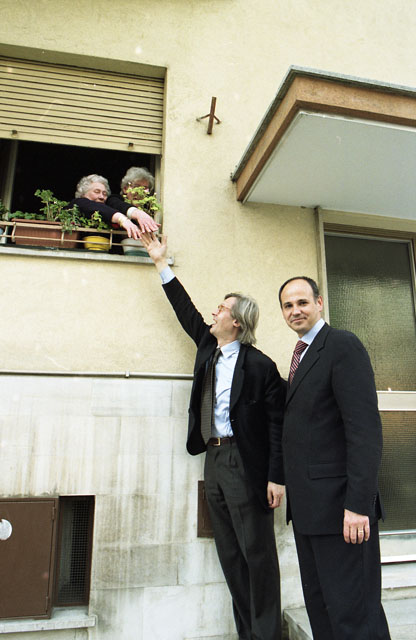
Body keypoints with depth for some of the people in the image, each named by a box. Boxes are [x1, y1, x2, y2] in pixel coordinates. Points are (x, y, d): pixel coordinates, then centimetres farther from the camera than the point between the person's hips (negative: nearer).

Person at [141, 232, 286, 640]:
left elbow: (277, 424, -11)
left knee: (257, 552, 4)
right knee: (230, 553, 14)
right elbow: (186, 311, 16)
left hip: (246, 464, -7)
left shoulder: (260, 366, -10)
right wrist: (161, 263, 19)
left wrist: (276, 477, -14)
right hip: (214, 458, 8)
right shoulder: (208, 347, 9)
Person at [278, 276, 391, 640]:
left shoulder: (343, 346, -11)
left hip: (338, 503, -9)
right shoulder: (302, 354, 16)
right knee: (319, 603, 18)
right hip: (307, 506, 9)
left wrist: (358, 504, -23)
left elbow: (365, 429, -19)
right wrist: (292, 488, 13)